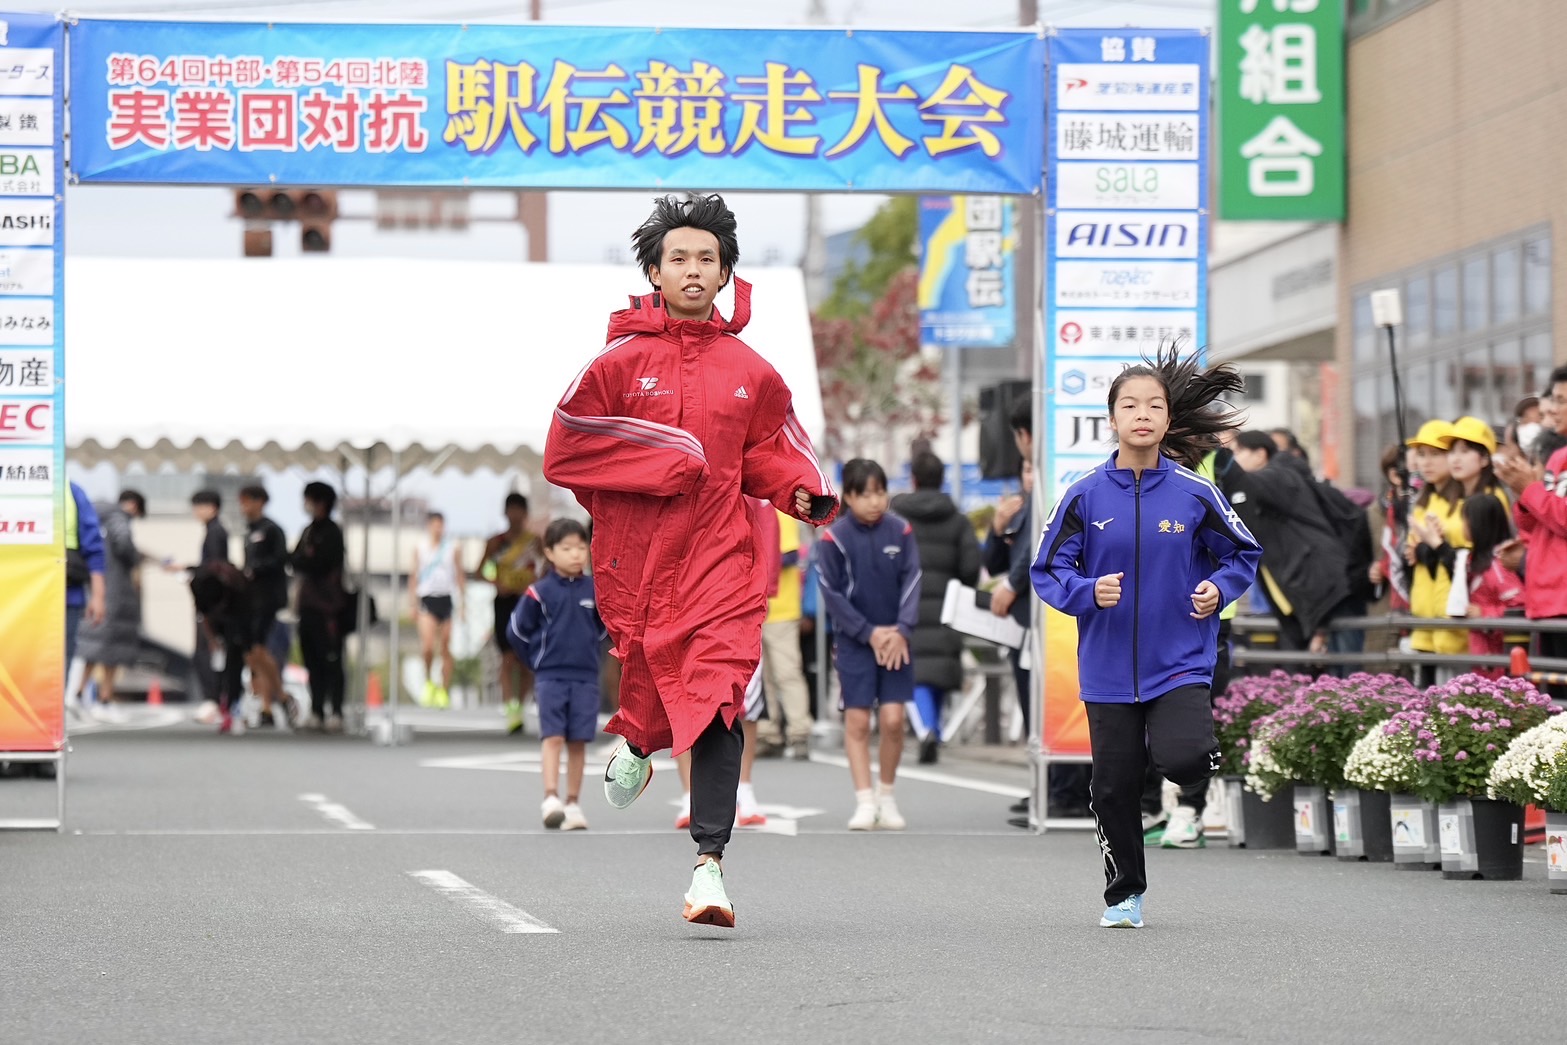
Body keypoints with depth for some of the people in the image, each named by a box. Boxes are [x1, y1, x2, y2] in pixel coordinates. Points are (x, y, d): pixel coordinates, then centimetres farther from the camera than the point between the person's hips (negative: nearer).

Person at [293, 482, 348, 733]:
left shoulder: (331, 532, -8)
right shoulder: (309, 531, 18)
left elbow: (320, 564, -16)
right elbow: (294, 561, 14)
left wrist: (302, 561, -1)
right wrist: (307, 560, -5)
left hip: (328, 605, -9)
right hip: (308, 602, 9)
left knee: (331, 660, -8)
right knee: (312, 659, 9)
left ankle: (335, 712, -10)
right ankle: (316, 712, 12)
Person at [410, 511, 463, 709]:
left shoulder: (453, 548, 7)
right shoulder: (419, 548, 8)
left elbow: (459, 576, 9)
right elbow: (414, 576, 10)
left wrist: (462, 604, 3)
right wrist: (413, 603, 4)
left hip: (447, 598, 1)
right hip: (427, 598, -1)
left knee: (445, 648, 1)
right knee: (427, 645, -18)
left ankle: (444, 691, 7)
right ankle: (428, 681, 5)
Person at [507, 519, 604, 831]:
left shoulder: (594, 591, 3)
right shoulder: (539, 592, -6)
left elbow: (602, 628, 20)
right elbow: (517, 630, 3)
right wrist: (537, 661, 8)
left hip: (585, 677, 3)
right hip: (550, 677, -3)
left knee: (578, 741, 4)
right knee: (553, 737, -11)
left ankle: (573, 805, 10)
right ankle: (551, 800, -16)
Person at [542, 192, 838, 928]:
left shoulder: (749, 371, 7)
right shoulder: (621, 361, 0)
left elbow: (770, 451, 19)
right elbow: (563, 452, -3)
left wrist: (805, 495, -1)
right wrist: (659, 464, -11)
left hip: (719, 555, 0)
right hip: (636, 557, 0)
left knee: (716, 706, -12)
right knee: (649, 684, 8)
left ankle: (709, 864, -14)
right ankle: (634, 742, 47)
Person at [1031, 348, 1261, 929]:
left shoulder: (1195, 494, -4)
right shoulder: (1084, 495, -4)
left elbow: (1242, 554, 9)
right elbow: (1047, 570, 0)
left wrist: (1218, 589, -10)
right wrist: (1088, 592, -19)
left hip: (1180, 661, -1)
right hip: (1109, 668, 2)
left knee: (1181, 759, -24)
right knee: (1114, 788, 7)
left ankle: (1201, 747, 15)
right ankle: (1124, 893, 30)